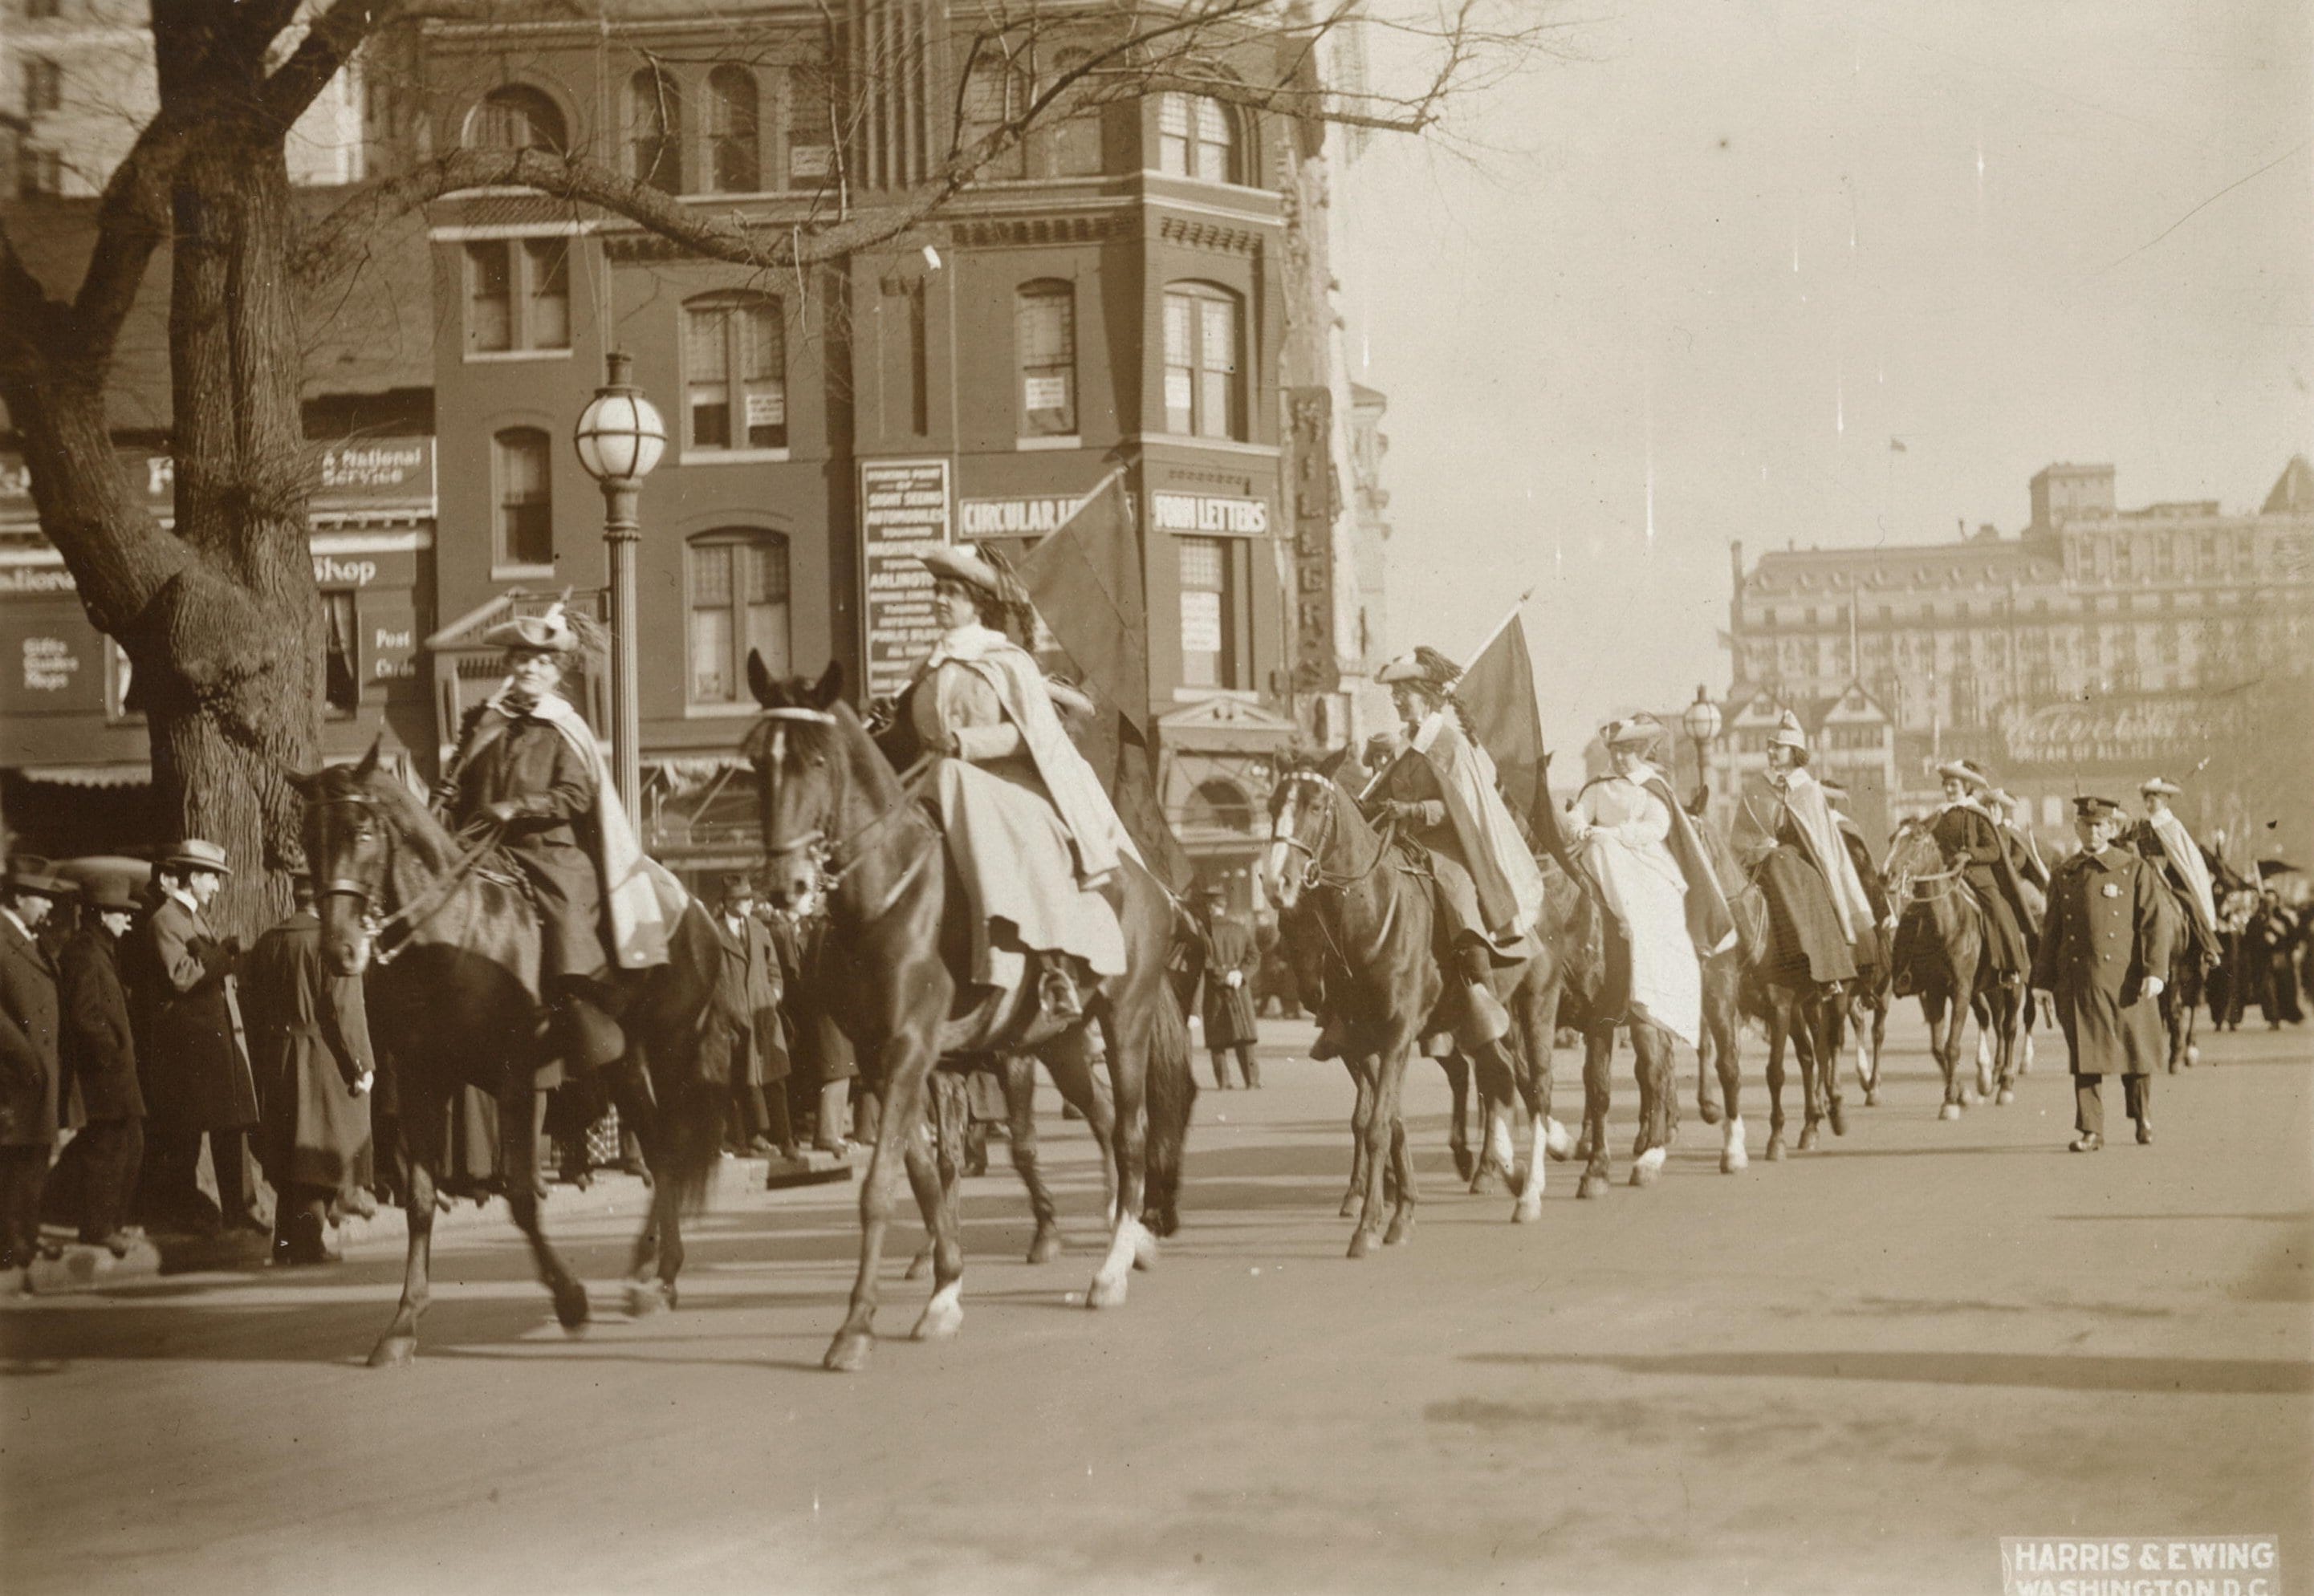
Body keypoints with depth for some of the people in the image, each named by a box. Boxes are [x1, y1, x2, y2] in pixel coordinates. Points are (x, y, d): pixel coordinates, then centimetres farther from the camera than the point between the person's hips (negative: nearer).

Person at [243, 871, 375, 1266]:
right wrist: (362, 1066, -10)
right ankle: (310, 1243, -3)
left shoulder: (267, 944, 5)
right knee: (319, 1152, 0)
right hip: (325, 1064, -6)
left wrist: (263, 1065, 17)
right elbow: (345, 1010, -16)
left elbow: (255, 1009, 10)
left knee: (287, 1156, 14)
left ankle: (288, 1243, 21)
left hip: (278, 1064, 6)